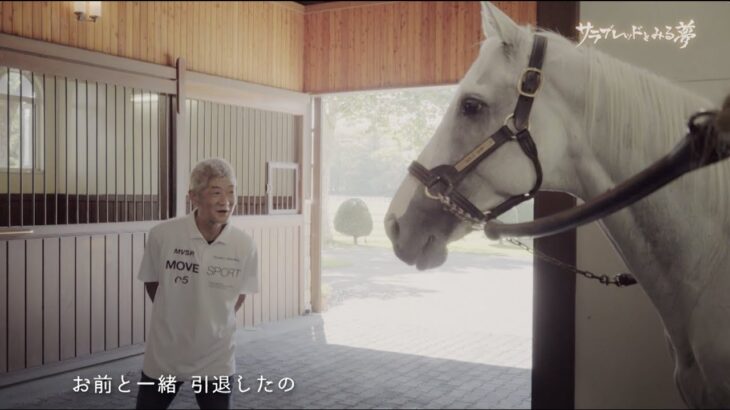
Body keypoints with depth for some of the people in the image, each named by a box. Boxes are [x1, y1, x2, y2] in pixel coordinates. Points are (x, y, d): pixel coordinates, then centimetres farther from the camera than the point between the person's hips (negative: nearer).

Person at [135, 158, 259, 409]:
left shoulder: (245, 246, -13)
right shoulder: (162, 235, -17)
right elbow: (152, 283, 1)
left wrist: (215, 324, 6)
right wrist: (172, 318, 8)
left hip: (216, 360, 0)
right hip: (164, 357, 0)